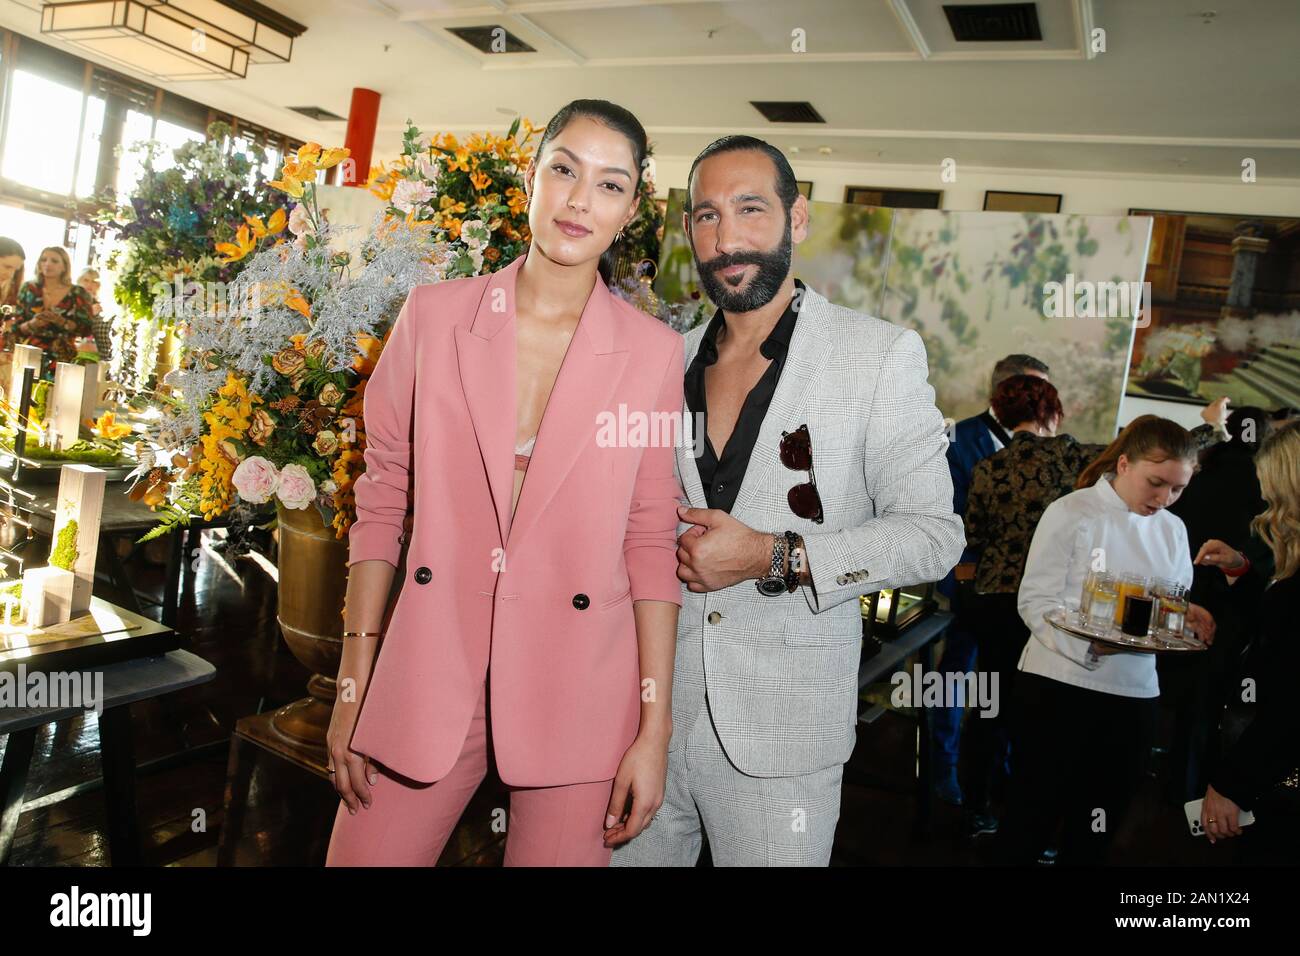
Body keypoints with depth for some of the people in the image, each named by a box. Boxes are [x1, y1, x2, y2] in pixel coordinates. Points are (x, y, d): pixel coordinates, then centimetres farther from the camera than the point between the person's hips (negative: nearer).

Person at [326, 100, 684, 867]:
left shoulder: (654, 352, -3)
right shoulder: (433, 316, -1)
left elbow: (652, 544, -1)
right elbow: (382, 502, 2)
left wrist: (654, 730, -3)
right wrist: (353, 687, 1)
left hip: (575, 696, 0)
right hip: (429, 677, 1)